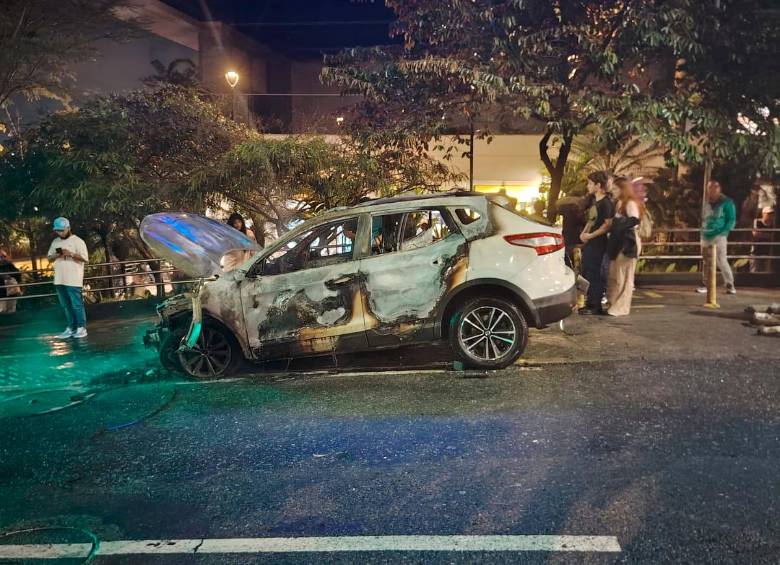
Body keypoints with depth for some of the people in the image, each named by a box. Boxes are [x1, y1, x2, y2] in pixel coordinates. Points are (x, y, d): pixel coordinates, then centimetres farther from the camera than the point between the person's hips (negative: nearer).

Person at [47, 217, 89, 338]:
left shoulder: (77, 241, -5)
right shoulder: (55, 242, 14)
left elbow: (85, 259, -10)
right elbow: (49, 258, 16)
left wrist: (71, 254, -20)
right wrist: (56, 255, -5)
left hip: (73, 280, -6)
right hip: (59, 280, 6)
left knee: (77, 305, -3)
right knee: (65, 306, 11)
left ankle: (81, 328, 4)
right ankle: (71, 328, 18)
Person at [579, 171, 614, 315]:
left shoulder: (606, 203, -14)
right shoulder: (593, 200, 13)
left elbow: (607, 224, -18)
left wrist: (590, 235, -19)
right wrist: (583, 233, 6)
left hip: (598, 243, -9)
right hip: (588, 243, 9)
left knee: (595, 275, -3)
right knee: (586, 273, 15)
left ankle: (596, 306, 5)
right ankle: (589, 303, 26)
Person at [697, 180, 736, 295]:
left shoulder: (727, 203, -2)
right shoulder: (707, 203, 14)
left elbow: (732, 220, -4)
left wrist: (723, 232, -15)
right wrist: (703, 232, 11)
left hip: (719, 237, -5)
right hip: (706, 237, 5)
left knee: (721, 261, -11)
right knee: (707, 262, 10)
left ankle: (730, 285, -3)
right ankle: (705, 284, 17)